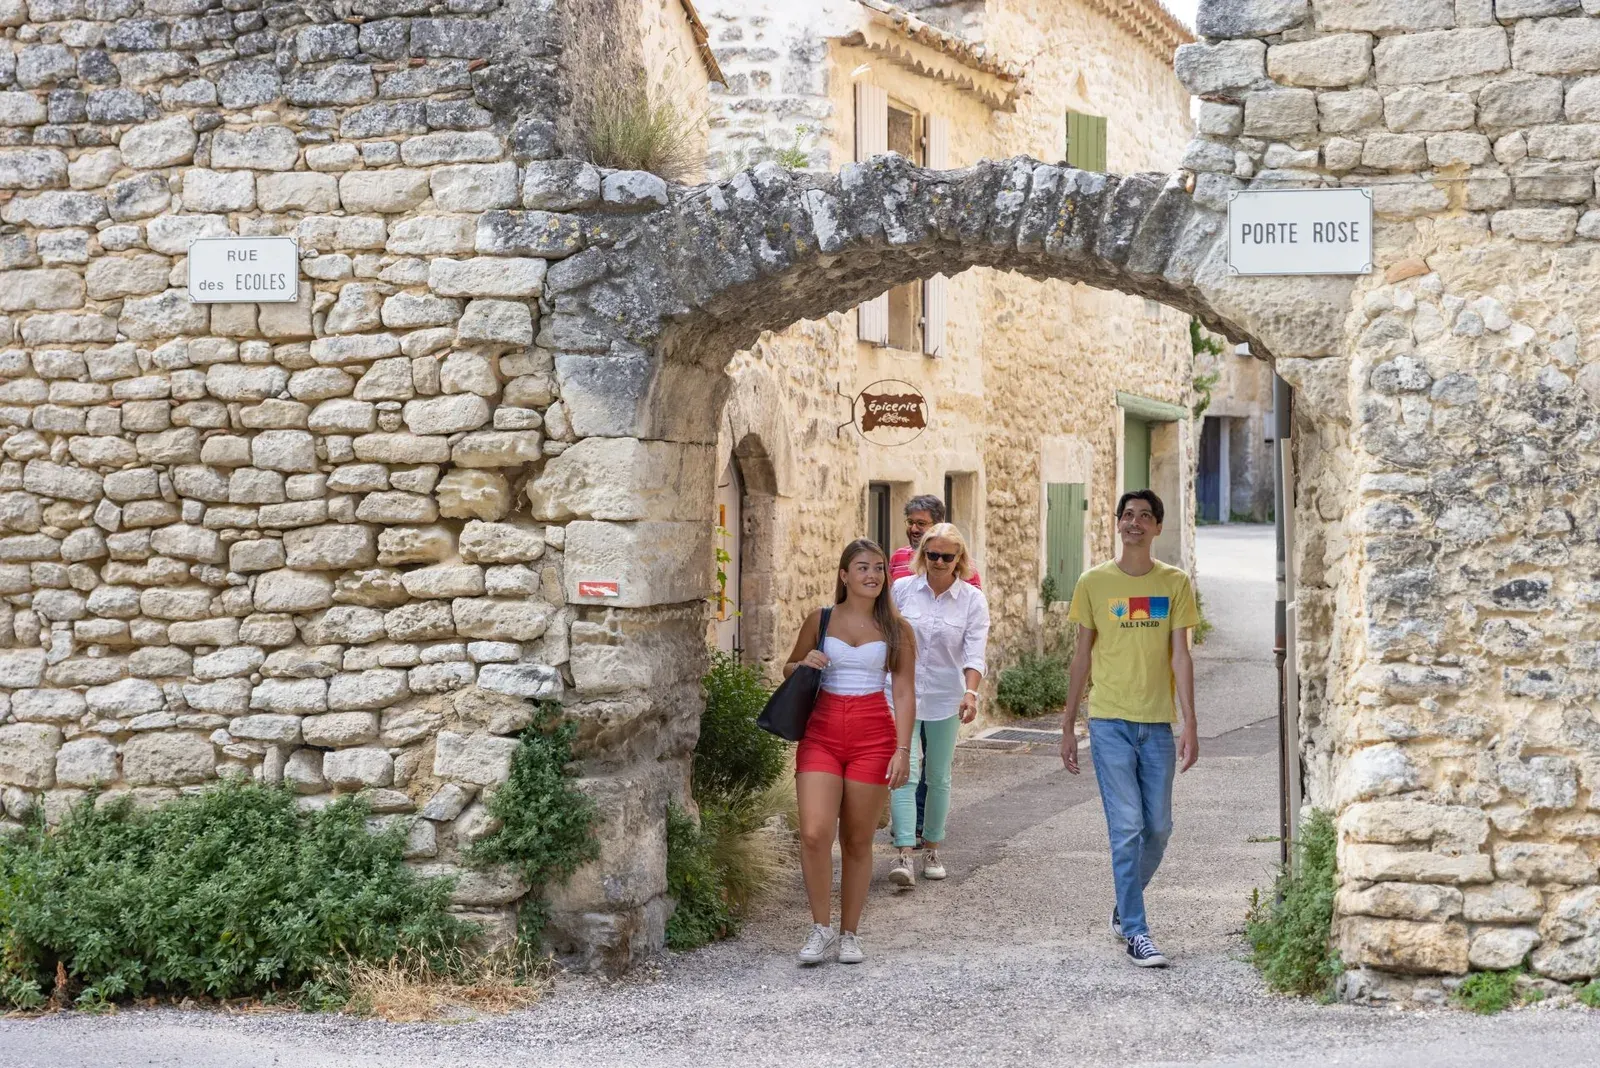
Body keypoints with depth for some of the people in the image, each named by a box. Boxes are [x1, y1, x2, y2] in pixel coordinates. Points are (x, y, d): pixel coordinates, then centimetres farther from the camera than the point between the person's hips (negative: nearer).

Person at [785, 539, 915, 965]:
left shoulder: (896, 630, 4)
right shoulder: (820, 621, 6)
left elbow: (904, 693, 2)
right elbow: (788, 670, 18)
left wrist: (903, 750, -8)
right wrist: (804, 665, -5)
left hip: (873, 736, 0)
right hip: (821, 733, 0)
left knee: (857, 841, 5)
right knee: (814, 833, -14)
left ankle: (849, 934, 18)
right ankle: (821, 929, 1)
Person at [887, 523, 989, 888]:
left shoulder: (972, 599, -1)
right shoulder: (903, 590, -1)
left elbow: (974, 653, -9)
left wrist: (971, 693, -24)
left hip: (946, 697, 1)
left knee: (938, 778, 11)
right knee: (904, 773, -14)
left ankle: (931, 849, 25)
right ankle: (905, 855, -18)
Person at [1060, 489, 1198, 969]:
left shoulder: (1175, 583, 4)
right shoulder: (1094, 582, 2)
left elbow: (1180, 657, 1)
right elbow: (1083, 656, 7)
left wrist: (1190, 725, -7)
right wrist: (1067, 727, 6)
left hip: (1158, 724, 2)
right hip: (1110, 722, -2)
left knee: (1158, 828, 7)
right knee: (1127, 828, -6)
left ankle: (1124, 908, 30)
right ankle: (1135, 932, -1)